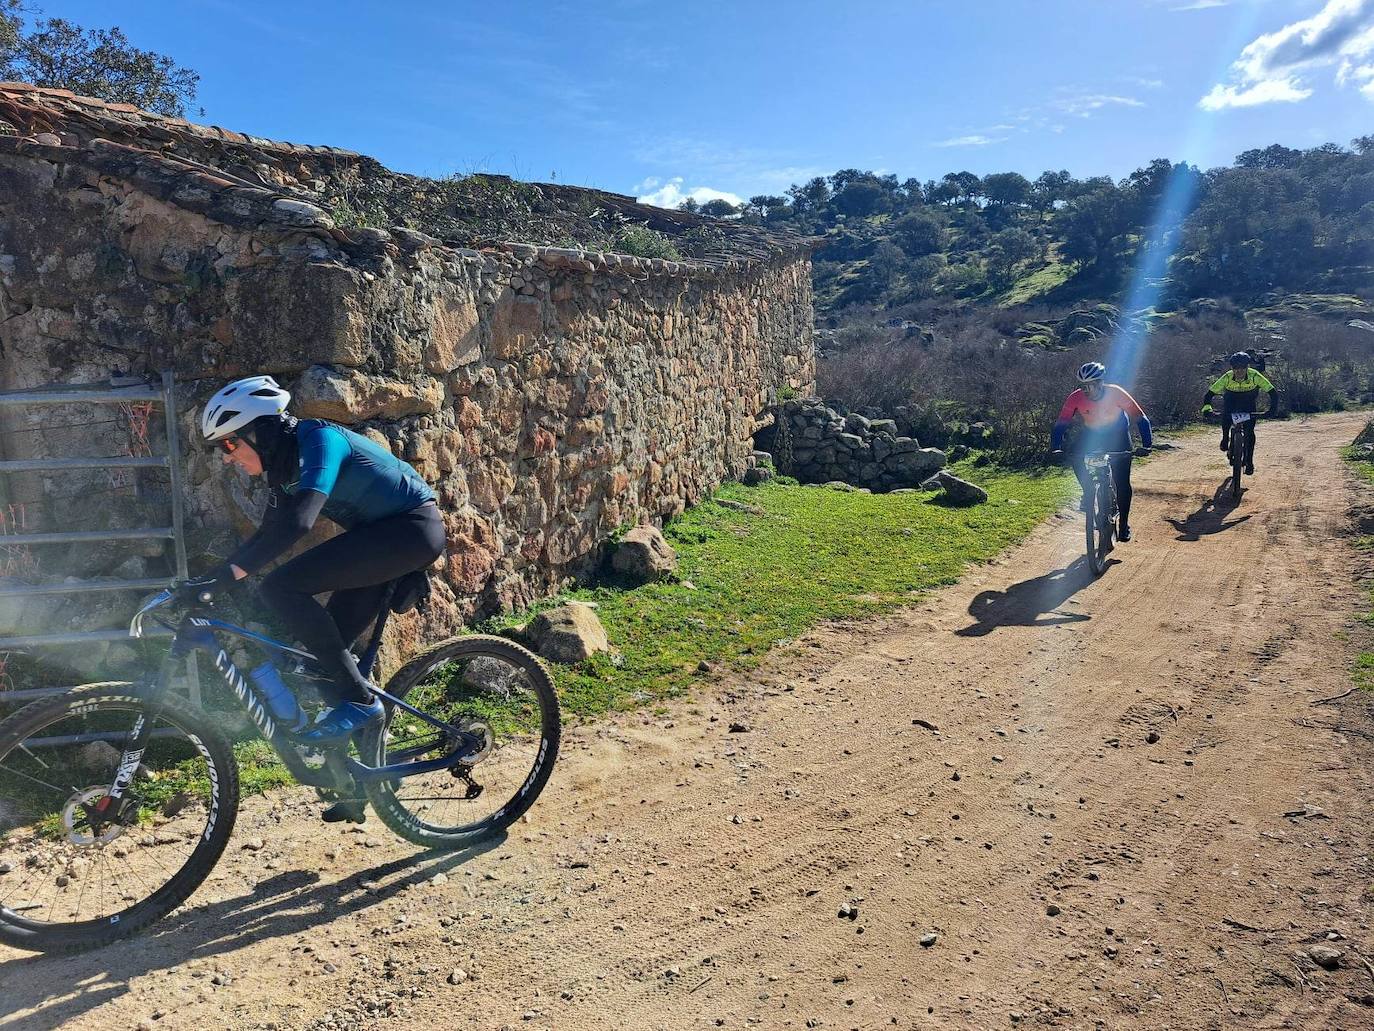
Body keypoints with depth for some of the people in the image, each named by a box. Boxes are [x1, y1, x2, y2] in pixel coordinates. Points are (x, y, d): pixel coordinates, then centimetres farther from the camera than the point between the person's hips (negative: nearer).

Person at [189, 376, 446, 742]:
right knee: (330, 638, 6)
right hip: (385, 534, 10)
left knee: (281, 587, -17)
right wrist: (209, 582, 11)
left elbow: (298, 521, -32)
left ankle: (358, 699, -12)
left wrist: (227, 575, -34)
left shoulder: (318, 439, -18)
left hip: (412, 528, -10)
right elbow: (268, 535, 18)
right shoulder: (285, 465, 11)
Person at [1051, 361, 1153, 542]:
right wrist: (1056, 449, -38)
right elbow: (1060, 424, -24)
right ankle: (1089, 492, 3)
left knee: (1122, 480, -9)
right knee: (1077, 458, -25)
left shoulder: (1115, 393, -31)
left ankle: (1124, 523, 7)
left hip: (1117, 432, -2)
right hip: (1091, 432, 2)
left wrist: (1146, 444, -36)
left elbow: (1140, 417, -26)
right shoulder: (1076, 398, -27)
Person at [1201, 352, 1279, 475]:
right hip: (1231, 400, 0)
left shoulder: (1255, 376, -32)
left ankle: (1249, 462, -2)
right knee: (1225, 419, -30)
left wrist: (1273, 409, -46)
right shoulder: (1227, 377, -30)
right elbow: (1209, 394, -29)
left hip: (1248, 403, 0)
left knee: (1249, 430, -14)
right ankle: (1225, 438, 3)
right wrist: (1206, 407, -48)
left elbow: (1273, 392, -31)